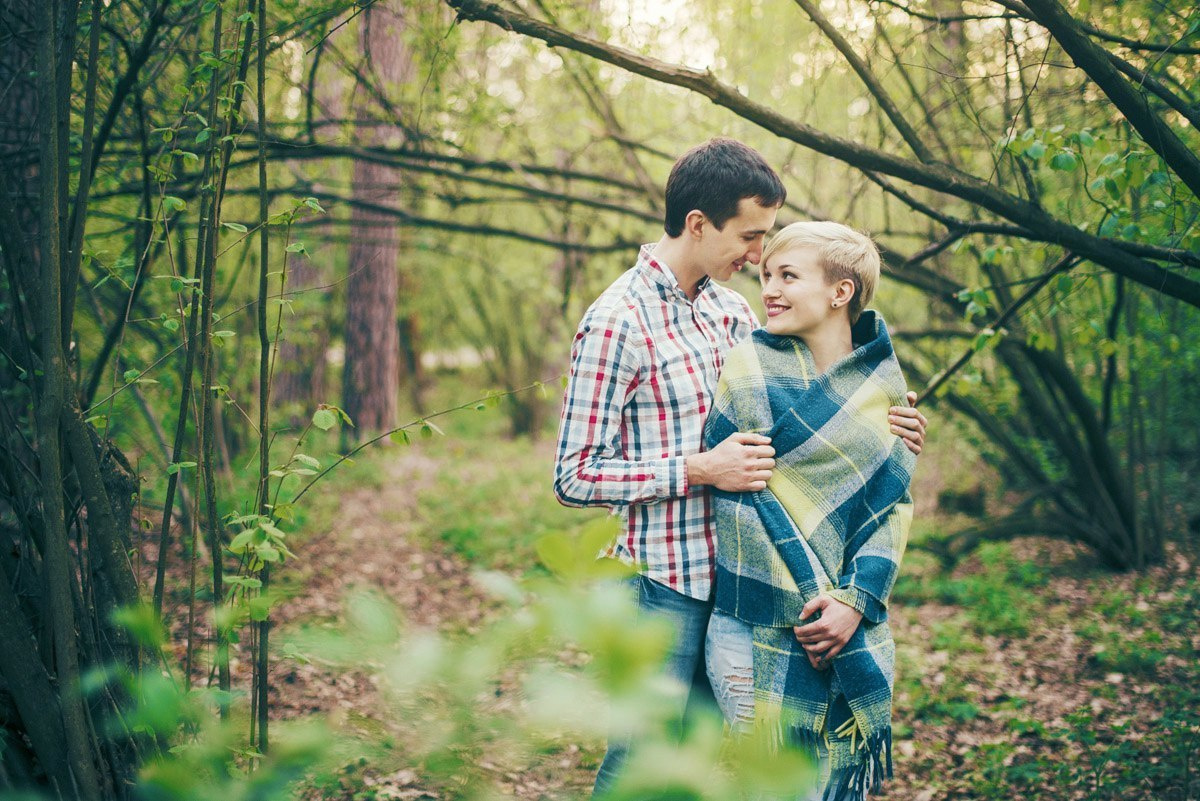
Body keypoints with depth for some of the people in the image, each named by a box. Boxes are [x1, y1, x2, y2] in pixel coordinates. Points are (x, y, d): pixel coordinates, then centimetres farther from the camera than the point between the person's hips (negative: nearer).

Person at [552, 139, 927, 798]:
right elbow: (575, 477, -15)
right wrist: (698, 470, -21)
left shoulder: (730, 309, 9)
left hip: (731, 577, 8)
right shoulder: (617, 322, -15)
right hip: (662, 588, -7)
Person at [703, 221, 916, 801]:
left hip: (857, 630, 4)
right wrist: (815, 599, -13)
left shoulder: (882, 378, 7)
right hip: (763, 630, -4)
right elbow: (735, 492, -9)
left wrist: (857, 598, -10)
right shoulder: (751, 367, -4)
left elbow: (895, 499, 5)